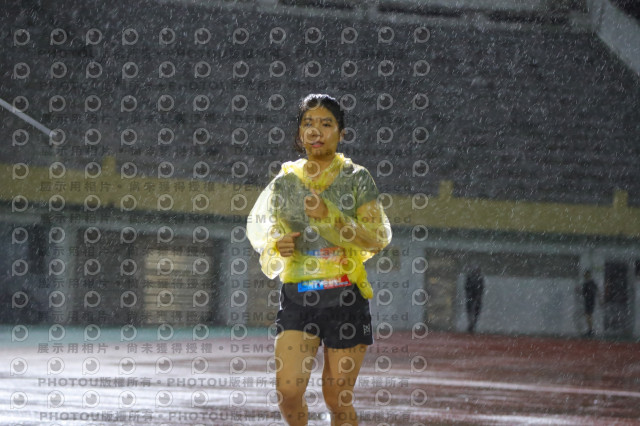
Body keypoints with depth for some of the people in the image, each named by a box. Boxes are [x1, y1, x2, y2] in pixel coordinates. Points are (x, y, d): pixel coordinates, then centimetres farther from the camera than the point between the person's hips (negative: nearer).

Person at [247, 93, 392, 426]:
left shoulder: (356, 179, 1)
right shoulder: (285, 182, 8)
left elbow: (378, 239, -5)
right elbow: (258, 227, 19)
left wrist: (329, 215, -16)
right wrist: (277, 245, -4)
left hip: (344, 297, -2)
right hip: (297, 298, 2)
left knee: (337, 398, -1)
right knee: (288, 391, -11)